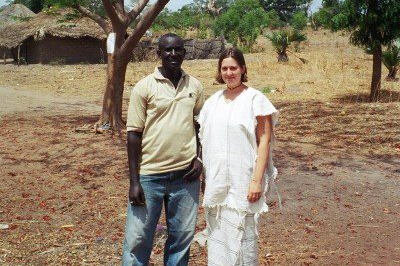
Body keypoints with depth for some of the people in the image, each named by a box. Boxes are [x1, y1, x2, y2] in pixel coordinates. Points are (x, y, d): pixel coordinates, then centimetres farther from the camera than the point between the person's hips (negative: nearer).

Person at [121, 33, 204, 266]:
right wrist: (134, 181, -9)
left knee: (182, 237, 12)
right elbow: (134, 134, -5)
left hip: (185, 175, 3)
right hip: (150, 176, -3)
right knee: (138, 238, 3)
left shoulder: (195, 86, 6)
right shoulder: (144, 87, -4)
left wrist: (200, 157, 1)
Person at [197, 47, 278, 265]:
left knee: (241, 236, -2)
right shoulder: (213, 101, 11)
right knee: (217, 235, 12)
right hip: (216, 181, 5)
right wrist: (205, 176, 9)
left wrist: (257, 180, -14)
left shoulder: (255, 99, -5)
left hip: (242, 181, -5)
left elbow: (264, 142, -8)